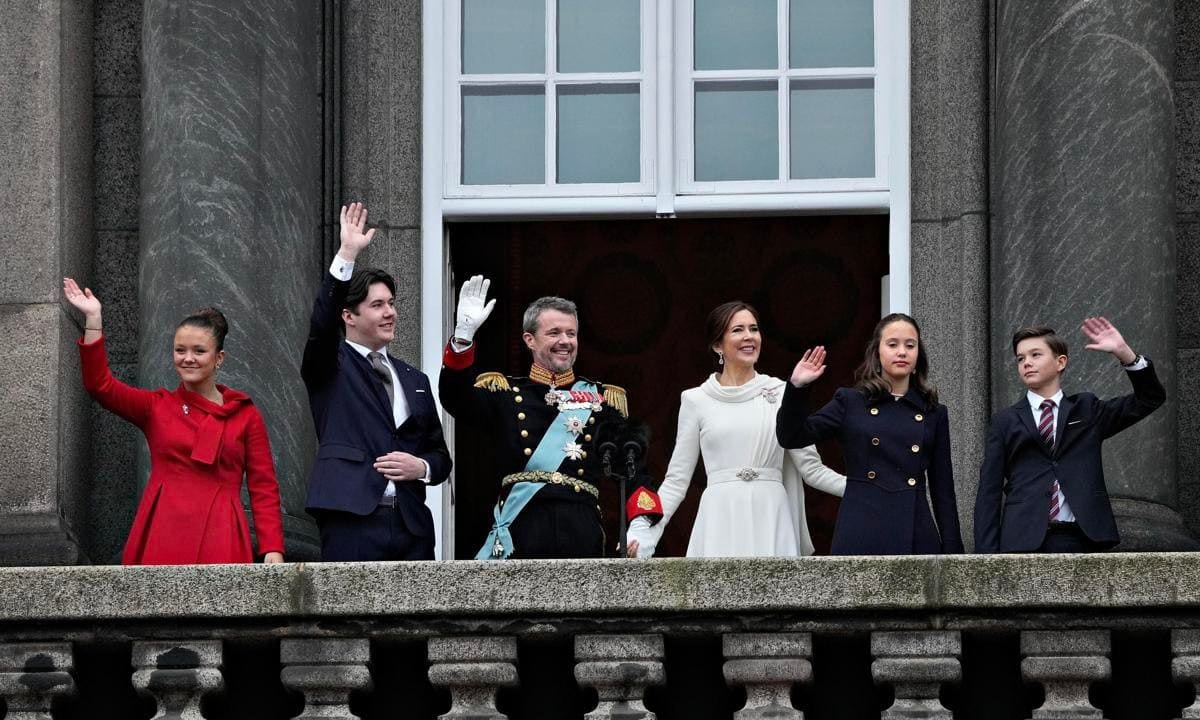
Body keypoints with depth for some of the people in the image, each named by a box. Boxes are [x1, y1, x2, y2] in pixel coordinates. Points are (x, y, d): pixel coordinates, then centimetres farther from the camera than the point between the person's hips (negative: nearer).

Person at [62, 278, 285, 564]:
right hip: (162, 538, 0)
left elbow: (264, 488, 7)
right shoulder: (156, 407, 14)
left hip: (220, 543, 0)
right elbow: (100, 385, 1)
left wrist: (272, 551, -5)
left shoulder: (246, 415, 11)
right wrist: (93, 320, -6)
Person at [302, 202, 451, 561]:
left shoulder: (415, 381, 19)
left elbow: (440, 455, 21)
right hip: (352, 522, -5)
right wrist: (347, 255, -23)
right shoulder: (330, 368, 6)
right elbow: (322, 322, -15)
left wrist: (422, 467, -3)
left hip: (412, 527, 5)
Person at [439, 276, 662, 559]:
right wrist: (463, 334, -20)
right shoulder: (504, 393, 11)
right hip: (519, 536, -1)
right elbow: (456, 398, -8)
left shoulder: (604, 400, 13)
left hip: (582, 536, 1)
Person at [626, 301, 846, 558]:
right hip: (721, 523, -1)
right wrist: (643, 532, -5)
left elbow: (811, 467, 8)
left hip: (770, 520, 1)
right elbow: (677, 479, 7)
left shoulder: (781, 393, 8)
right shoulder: (696, 400, 7)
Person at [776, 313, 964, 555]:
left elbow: (943, 491, 13)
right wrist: (797, 388, -9)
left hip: (916, 539, 2)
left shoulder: (934, 414, 14)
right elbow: (791, 437, 4)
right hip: (861, 539, -2)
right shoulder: (850, 402, 10)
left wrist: (952, 550, 5)